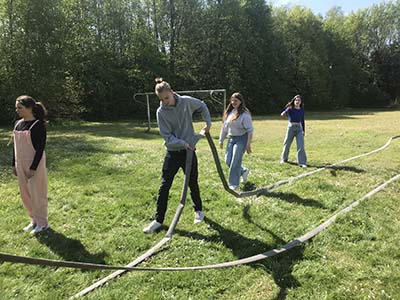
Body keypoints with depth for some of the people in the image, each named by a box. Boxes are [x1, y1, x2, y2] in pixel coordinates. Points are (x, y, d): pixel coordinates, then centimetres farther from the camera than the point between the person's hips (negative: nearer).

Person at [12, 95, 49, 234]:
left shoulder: (38, 125, -14)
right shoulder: (18, 124, 8)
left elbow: (40, 148, -16)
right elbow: (15, 146, 14)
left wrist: (33, 168, -18)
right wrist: (14, 164, 13)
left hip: (34, 164, -7)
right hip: (21, 165, 7)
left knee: (37, 193, 2)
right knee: (25, 193, 14)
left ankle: (42, 223, 17)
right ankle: (34, 220, 30)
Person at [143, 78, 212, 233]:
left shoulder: (186, 101, -7)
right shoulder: (161, 112, -10)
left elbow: (202, 106, 13)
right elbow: (167, 136, -13)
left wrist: (208, 122, 5)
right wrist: (183, 143, -25)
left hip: (189, 151, 1)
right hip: (172, 152, 0)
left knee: (192, 184, 13)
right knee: (164, 186, -1)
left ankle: (198, 210, 36)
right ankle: (158, 219, 10)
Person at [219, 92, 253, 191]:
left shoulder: (245, 114, -13)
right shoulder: (229, 112, 8)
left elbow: (250, 130, -14)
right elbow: (224, 127, 14)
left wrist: (248, 144, -17)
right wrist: (221, 140, 14)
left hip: (241, 139, -7)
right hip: (231, 138, 7)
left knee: (235, 162, -7)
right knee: (228, 161, 7)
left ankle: (234, 184, 5)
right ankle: (243, 171, 33)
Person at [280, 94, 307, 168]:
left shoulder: (302, 110, 5)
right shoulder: (290, 108, -5)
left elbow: (302, 121, 13)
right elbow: (284, 113, -23)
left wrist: (303, 130, 12)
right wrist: (283, 113, -48)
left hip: (299, 128, 2)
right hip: (291, 127, -2)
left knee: (301, 145, -7)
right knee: (287, 143, 9)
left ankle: (302, 162, -4)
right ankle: (284, 159, 29)